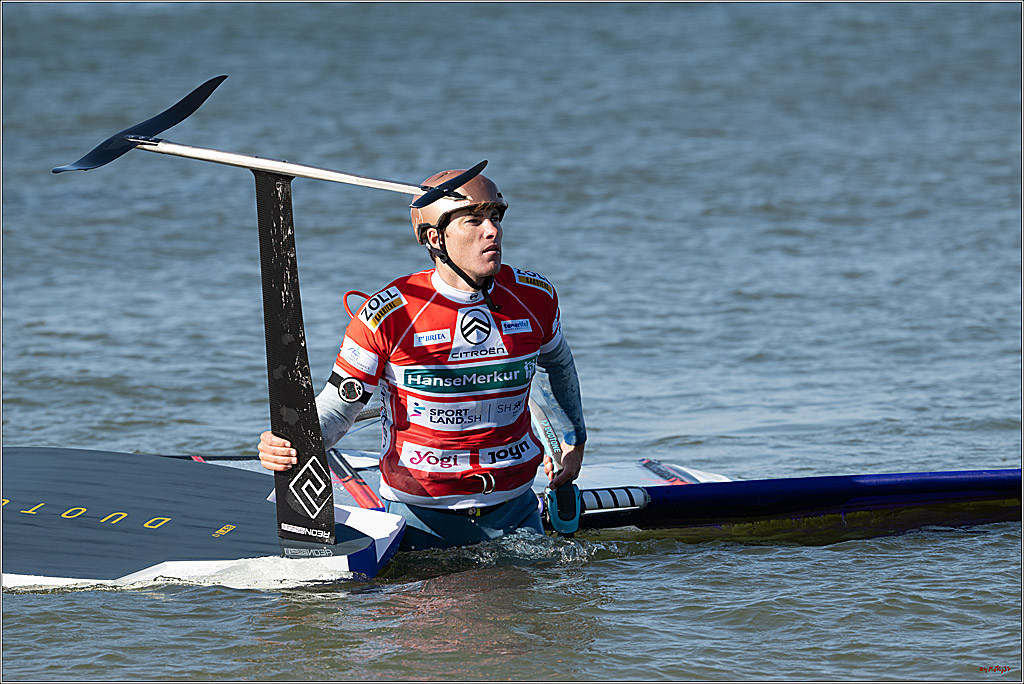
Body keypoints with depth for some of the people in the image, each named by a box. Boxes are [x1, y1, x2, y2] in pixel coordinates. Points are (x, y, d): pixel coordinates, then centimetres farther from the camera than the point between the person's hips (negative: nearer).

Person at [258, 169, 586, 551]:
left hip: (513, 511, 3)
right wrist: (289, 445, -29)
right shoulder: (389, 315, -17)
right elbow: (338, 406, -11)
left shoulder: (535, 297, -5)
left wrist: (574, 440, 23)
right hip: (420, 515, -3)